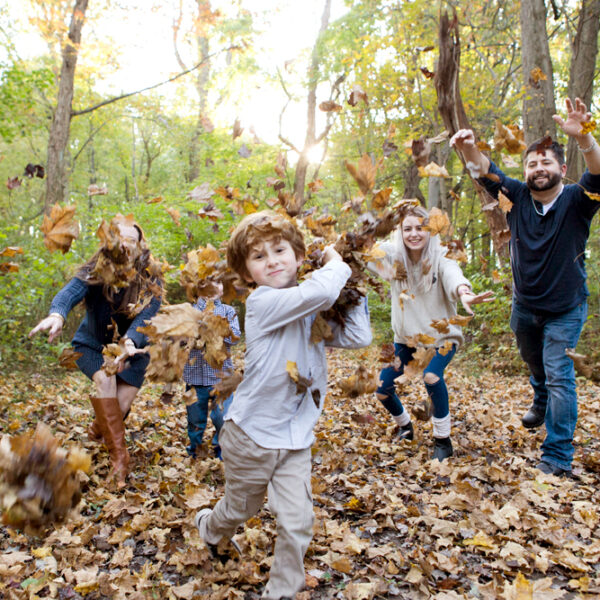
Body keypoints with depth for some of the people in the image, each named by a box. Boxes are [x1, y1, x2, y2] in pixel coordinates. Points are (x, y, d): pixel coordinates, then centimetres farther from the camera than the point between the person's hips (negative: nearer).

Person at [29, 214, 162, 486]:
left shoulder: (151, 281, -18)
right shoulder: (95, 272, -18)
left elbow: (146, 317, -33)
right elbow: (71, 290, -38)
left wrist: (130, 342, -54)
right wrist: (57, 314, -61)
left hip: (132, 349, 1)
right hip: (92, 344, -1)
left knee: (121, 407, -7)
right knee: (104, 379, -30)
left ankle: (98, 431, 32)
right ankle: (119, 456, -22)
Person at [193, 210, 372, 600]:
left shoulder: (313, 311, 0)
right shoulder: (262, 303, -22)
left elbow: (358, 338, -4)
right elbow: (318, 291, -37)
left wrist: (352, 291, -4)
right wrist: (337, 264, -17)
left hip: (296, 438, 5)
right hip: (252, 433, -4)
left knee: (297, 522, 1)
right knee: (241, 508, 20)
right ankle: (210, 527, 55)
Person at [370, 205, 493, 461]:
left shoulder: (440, 258, -20)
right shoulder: (393, 256, -9)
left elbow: (452, 276, -42)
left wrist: (464, 293, -64)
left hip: (441, 336, -4)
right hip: (406, 337, 4)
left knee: (431, 376, -30)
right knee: (382, 386, 0)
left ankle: (443, 440, -6)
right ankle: (405, 425, 34)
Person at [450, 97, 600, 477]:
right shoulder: (518, 197, -9)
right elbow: (485, 172, -21)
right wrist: (469, 148, -42)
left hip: (566, 309, -4)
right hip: (524, 306, 4)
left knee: (559, 375, -8)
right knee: (534, 363, 25)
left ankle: (558, 457, 0)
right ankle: (542, 403, 57)